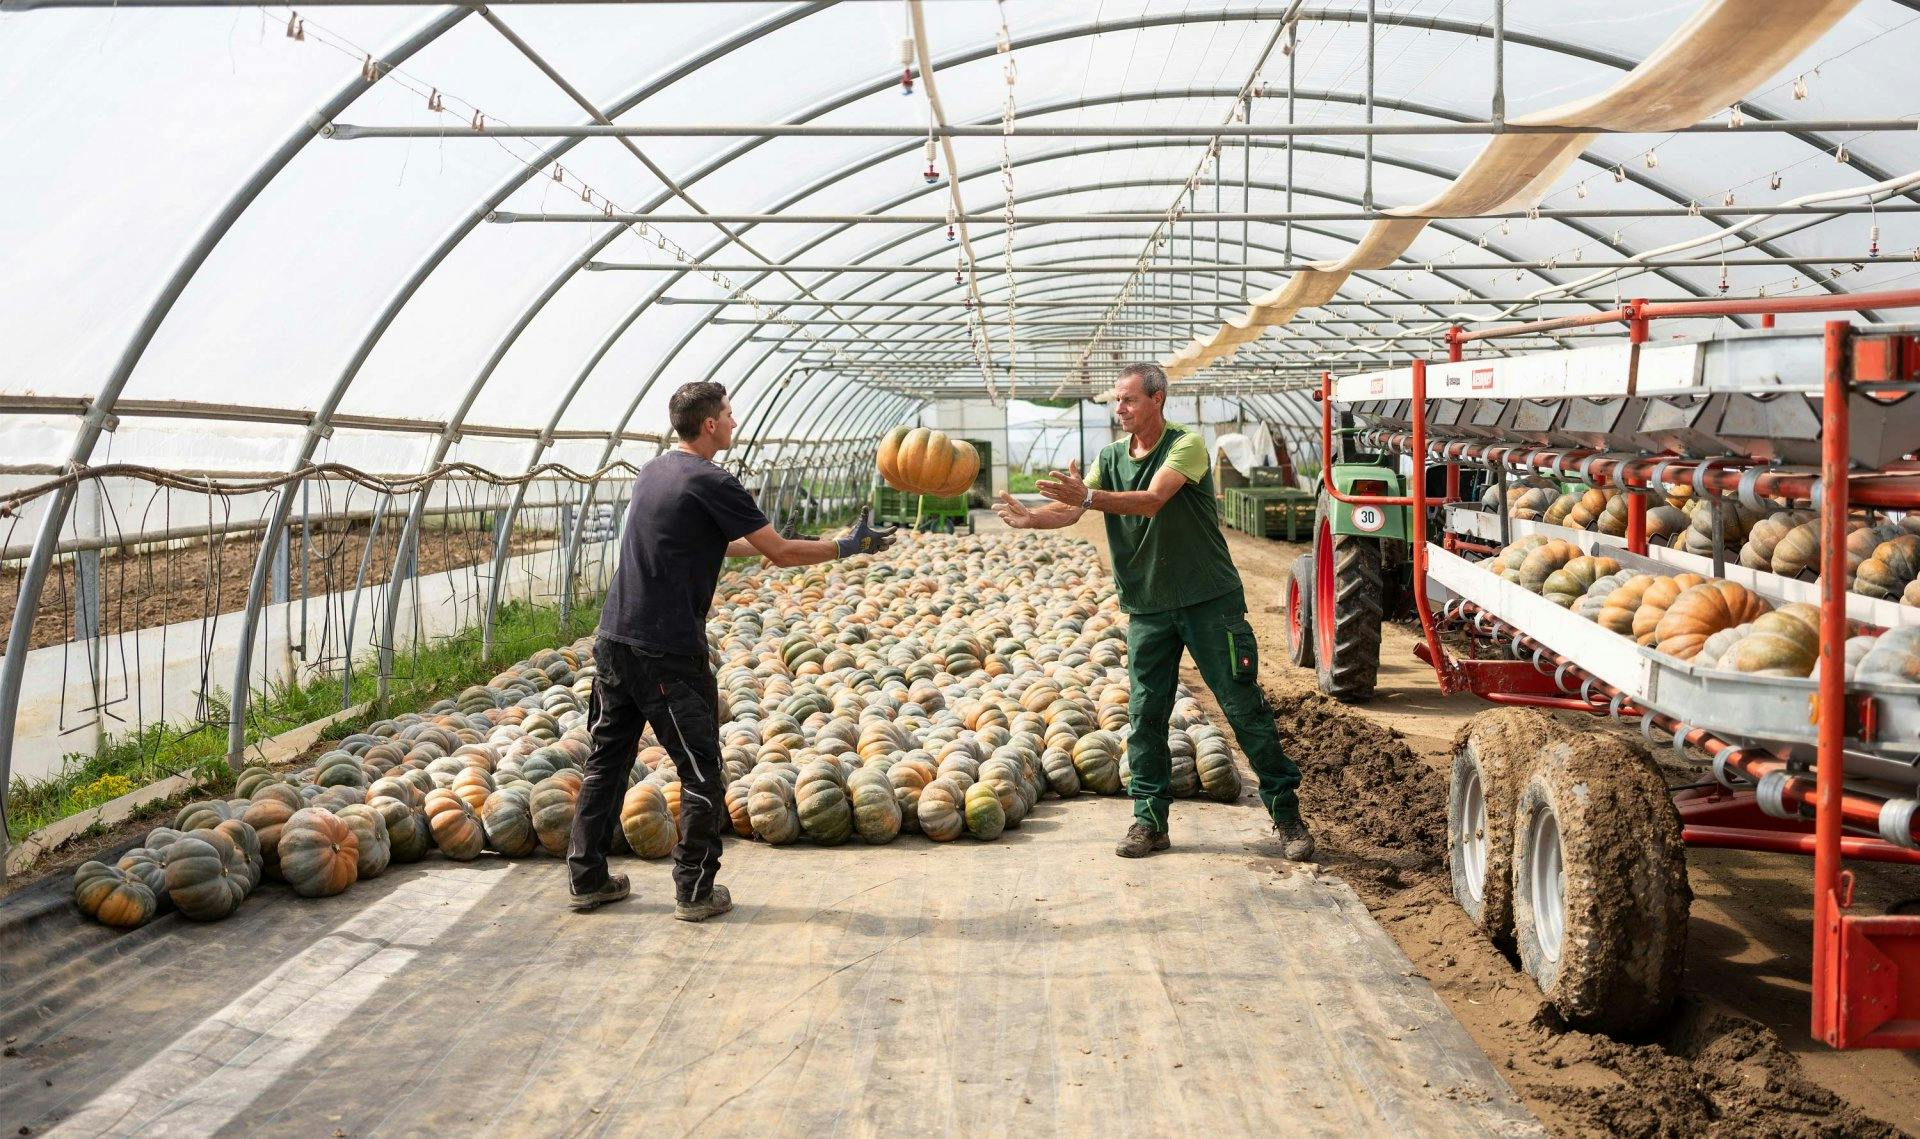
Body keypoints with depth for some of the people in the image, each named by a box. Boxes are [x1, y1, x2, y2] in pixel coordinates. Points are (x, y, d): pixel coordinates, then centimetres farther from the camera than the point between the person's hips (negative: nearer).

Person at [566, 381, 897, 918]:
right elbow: (780, 554, -8)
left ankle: (587, 879, 21)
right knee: (701, 771, 3)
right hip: (668, 652, -8)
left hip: (613, 638, 8)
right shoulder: (710, 483, -11)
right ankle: (695, 892, 9)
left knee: (607, 760, 15)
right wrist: (847, 547, 3)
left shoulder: (654, 471, 14)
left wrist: (761, 544, 35)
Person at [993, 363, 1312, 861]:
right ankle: (1150, 820, 13)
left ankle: (1286, 812, 10)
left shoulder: (1187, 445, -11)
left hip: (1209, 599, -5)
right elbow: (1071, 508, -5)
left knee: (1244, 706, 0)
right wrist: (1030, 517, -26)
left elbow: (1152, 500, -26)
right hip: (1147, 606, 5)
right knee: (1145, 713, 3)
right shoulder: (1111, 456, 8)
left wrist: (1090, 497, -39)